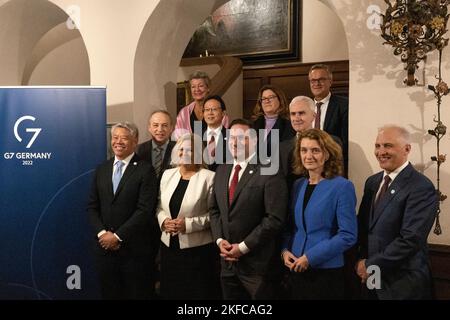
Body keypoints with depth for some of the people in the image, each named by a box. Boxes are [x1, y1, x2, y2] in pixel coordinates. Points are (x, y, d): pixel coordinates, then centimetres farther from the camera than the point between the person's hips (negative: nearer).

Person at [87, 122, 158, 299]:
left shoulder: (145, 170, -7)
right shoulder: (101, 169, 10)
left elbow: (145, 210, -14)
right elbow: (92, 206, 9)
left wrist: (118, 236, -14)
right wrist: (102, 233, -6)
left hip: (135, 249, -4)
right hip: (105, 245, 5)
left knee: (137, 294, 6)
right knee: (109, 293, 13)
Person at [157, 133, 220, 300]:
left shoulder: (209, 177, -10)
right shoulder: (168, 174, 8)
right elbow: (160, 206, 12)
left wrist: (189, 224, -20)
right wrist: (163, 220, -7)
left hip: (198, 248, -5)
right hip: (169, 245, 5)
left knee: (197, 292, 7)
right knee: (170, 291, 15)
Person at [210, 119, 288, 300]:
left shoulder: (269, 172, -12)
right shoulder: (222, 170, 10)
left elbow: (275, 218, -18)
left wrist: (243, 247, -15)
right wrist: (219, 239, -1)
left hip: (257, 263, -6)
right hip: (228, 261, 6)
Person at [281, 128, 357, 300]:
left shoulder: (342, 186, -11)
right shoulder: (298, 185, 6)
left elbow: (348, 235, -15)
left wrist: (310, 257, -17)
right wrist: (285, 250, -4)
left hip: (326, 271, -5)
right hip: (297, 269, 5)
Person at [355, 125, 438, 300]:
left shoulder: (422, 188, -16)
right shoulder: (372, 182, 7)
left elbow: (411, 239, -22)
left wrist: (371, 265, -16)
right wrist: (361, 261, -4)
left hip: (402, 282, -6)